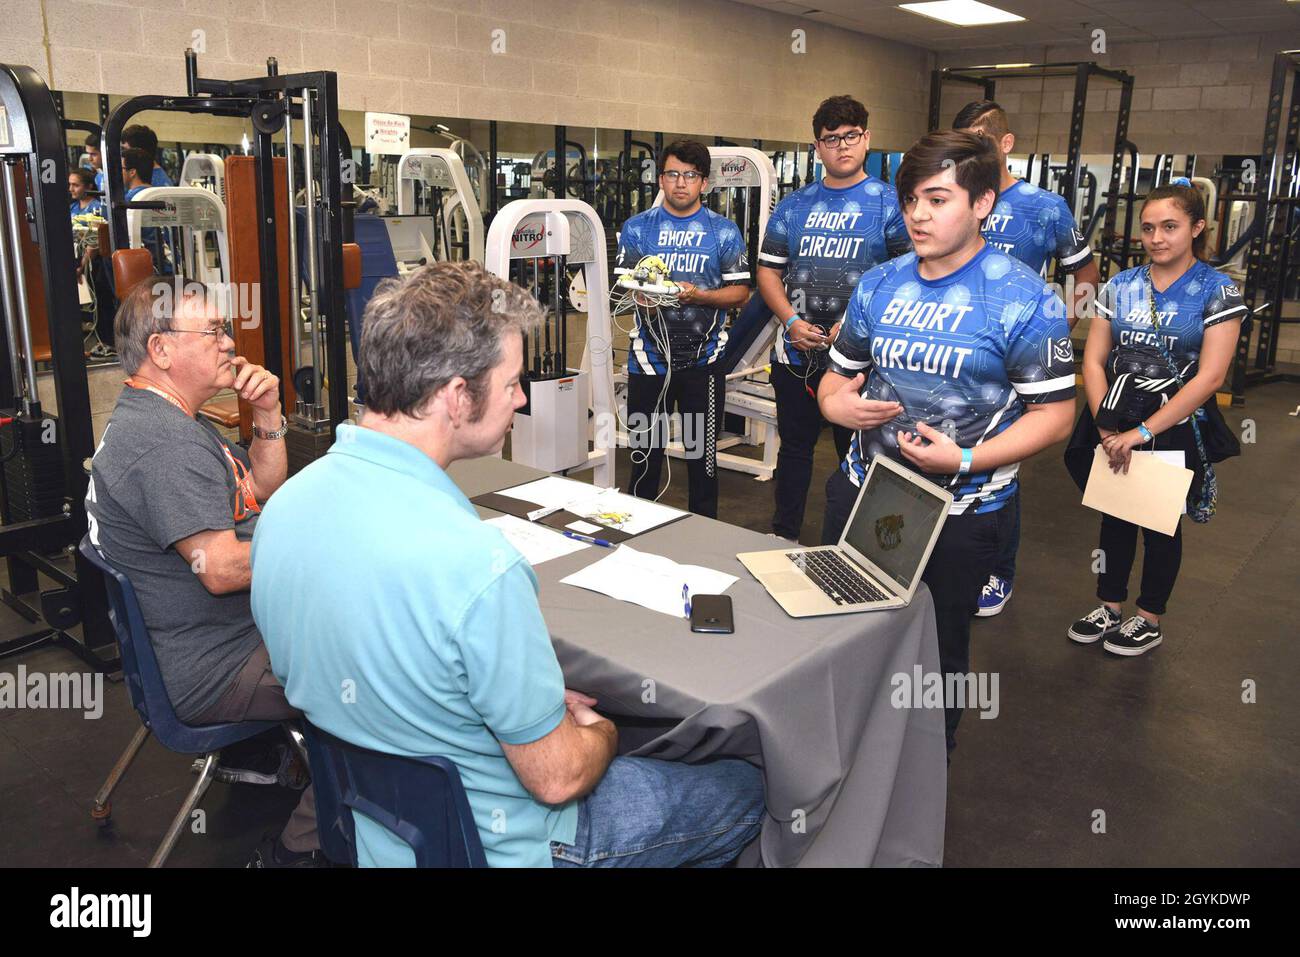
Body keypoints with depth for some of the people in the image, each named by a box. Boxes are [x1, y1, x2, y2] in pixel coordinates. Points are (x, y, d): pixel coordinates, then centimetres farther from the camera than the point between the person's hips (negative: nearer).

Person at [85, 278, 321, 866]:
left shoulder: (166, 419, 11)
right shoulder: (164, 443, -26)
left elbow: (264, 491, 16)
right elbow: (221, 568, -31)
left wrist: (268, 416, 0)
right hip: (212, 673, -11)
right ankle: (298, 847, 0)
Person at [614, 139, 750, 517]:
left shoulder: (724, 231, 5)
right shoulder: (637, 228, 7)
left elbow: (740, 291, 1)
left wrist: (699, 295, -17)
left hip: (703, 359, 0)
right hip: (649, 356, 0)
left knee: (702, 454, 8)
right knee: (644, 452, 6)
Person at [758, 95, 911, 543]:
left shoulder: (889, 202, -2)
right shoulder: (795, 205, 10)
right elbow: (768, 270, 10)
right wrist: (790, 320, -6)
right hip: (797, 353, 4)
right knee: (794, 446, 15)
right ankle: (784, 537, 31)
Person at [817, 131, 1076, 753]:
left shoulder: (1023, 299, -11)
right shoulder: (878, 287, 5)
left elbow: (1054, 414, -12)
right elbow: (839, 375, 14)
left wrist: (965, 460, -24)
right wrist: (837, 403, -11)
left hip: (961, 512, -5)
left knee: (938, 654, 12)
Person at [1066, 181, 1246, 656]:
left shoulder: (1217, 291, -8)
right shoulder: (1120, 286, 2)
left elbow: (1209, 376, -15)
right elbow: (1093, 360, 0)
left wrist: (1144, 431, -19)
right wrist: (1106, 427, -12)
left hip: (1175, 430, -3)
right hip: (1116, 426, 3)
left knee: (1160, 522, 10)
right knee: (1115, 514, 13)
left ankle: (1150, 619, 26)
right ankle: (1110, 606, 30)